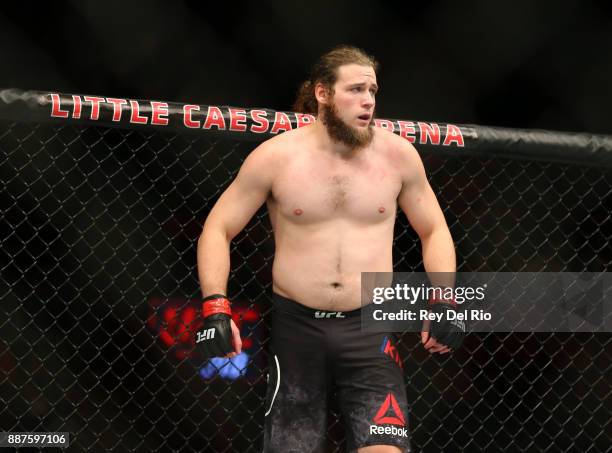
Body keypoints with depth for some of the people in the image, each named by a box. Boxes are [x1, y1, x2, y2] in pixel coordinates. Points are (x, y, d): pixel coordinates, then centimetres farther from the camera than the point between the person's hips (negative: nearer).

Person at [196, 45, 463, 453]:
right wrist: (216, 307, -10)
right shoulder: (276, 156, -4)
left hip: (370, 330, 0)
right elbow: (218, 229, 2)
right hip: (297, 327, 0)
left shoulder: (397, 154, 0)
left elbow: (434, 230, 12)